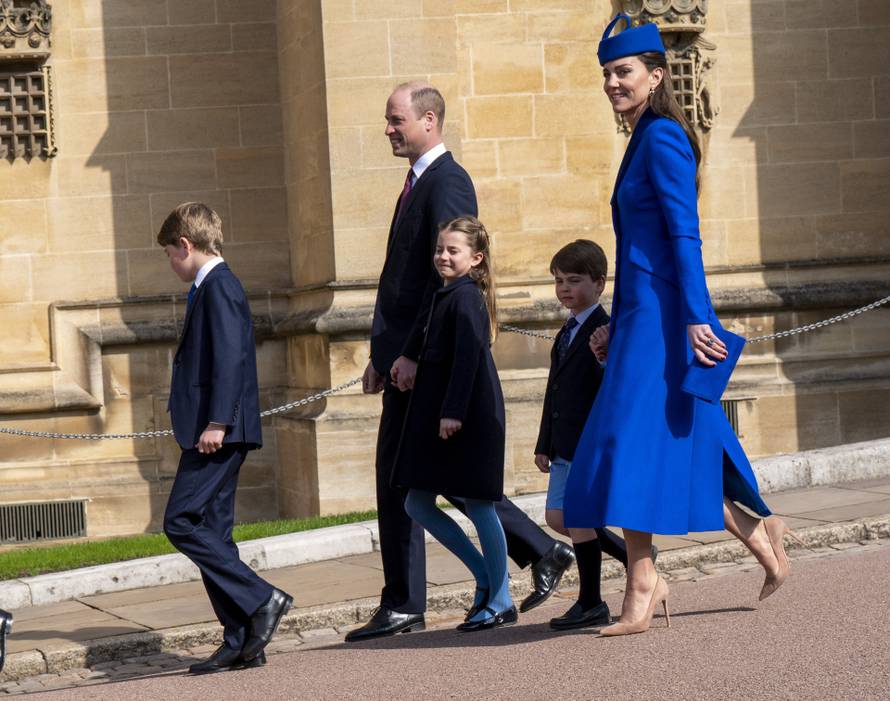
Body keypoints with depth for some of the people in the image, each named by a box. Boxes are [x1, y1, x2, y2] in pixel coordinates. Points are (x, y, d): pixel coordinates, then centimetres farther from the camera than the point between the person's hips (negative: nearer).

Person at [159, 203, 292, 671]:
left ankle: (261, 599, -11)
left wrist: (217, 422, -25)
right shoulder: (211, 288, 21)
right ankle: (240, 642, 7)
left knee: (182, 522, -13)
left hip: (218, 434, -10)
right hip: (210, 432, 10)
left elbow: (230, 357, -20)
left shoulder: (219, 287, -11)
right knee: (210, 531, 8)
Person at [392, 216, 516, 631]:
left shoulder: (464, 297, -12)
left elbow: (468, 356, -20)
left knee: (478, 507, -3)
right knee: (417, 504, 9)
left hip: (466, 420, -10)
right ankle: (486, 578, 16)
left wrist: (453, 411, -24)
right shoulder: (449, 296, 17)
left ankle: (500, 602, 6)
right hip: (441, 417, 10)